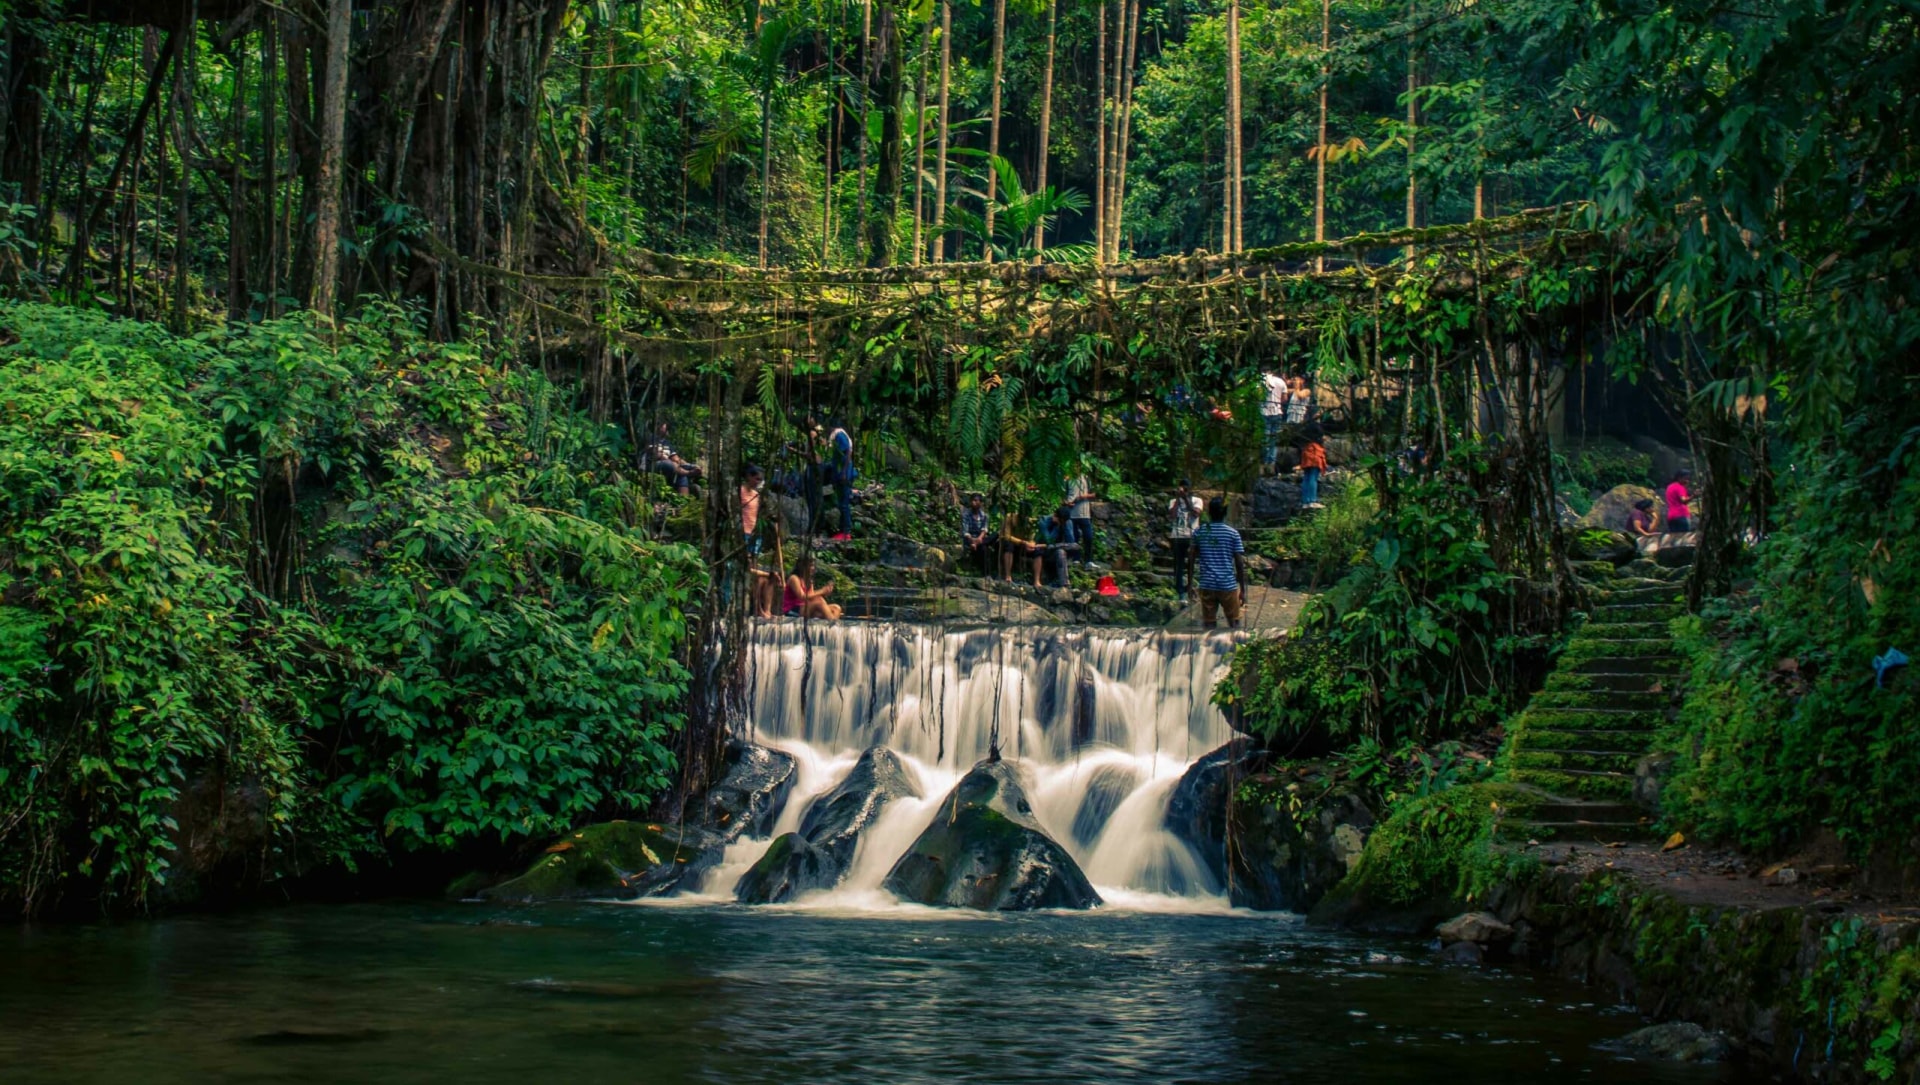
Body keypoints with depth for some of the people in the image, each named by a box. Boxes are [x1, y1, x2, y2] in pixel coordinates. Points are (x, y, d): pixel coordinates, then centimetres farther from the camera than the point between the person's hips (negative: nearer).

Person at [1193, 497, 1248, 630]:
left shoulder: (1199, 532, 3)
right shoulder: (1233, 533, -3)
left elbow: (1192, 560, 6)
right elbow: (1240, 564, -4)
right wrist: (1243, 590, 3)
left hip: (1206, 585, 2)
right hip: (1228, 585, -2)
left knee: (1209, 626, 6)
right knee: (1234, 626, 8)